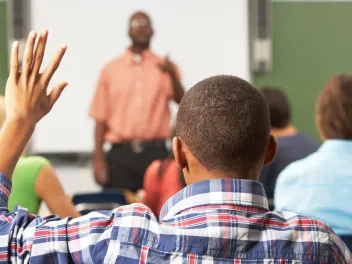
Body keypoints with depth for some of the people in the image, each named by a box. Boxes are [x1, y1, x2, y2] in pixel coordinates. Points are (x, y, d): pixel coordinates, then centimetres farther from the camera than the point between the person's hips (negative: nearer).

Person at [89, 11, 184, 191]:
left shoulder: (164, 67, 9)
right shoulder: (111, 69, 9)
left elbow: (181, 101, -6)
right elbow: (101, 118, 7)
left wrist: (172, 75, -25)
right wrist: (98, 160, 0)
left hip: (156, 152, 0)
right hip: (121, 153, 0)